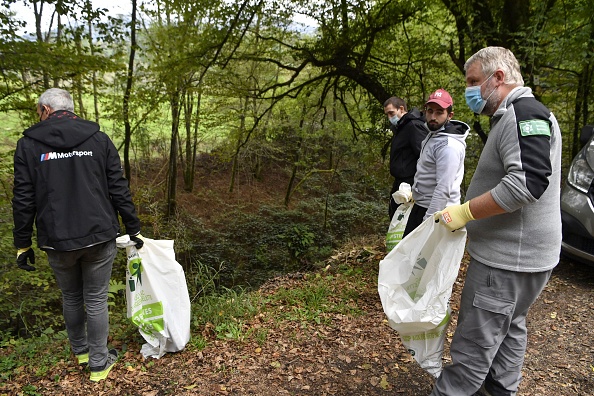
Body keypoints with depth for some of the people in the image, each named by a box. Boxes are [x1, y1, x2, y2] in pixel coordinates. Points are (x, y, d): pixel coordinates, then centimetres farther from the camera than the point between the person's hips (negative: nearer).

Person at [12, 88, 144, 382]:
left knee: (71, 298, 21)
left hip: (57, 241, 1)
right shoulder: (99, 140, 1)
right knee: (96, 300, 11)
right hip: (99, 237, 0)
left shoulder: (29, 144, -1)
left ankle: (80, 351, 40)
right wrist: (133, 229, 6)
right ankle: (99, 363, 22)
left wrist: (22, 245, 6)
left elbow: (23, 200, -2)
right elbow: (119, 190, -1)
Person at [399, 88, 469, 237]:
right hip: (421, 206, 10)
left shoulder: (448, 146, -23)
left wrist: (428, 221, -28)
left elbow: (444, 190, -28)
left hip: (436, 210, -10)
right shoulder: (432, 134, 10)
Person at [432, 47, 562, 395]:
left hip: (509, 259, -11)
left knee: (475, 341, -1)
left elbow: (528, 181, -31)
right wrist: (468, 211, 19)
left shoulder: (524, 113, -19)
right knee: (510, 327, 24)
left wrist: (465, 212, -25)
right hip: (515, 253, 11)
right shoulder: (516, 116, 15)